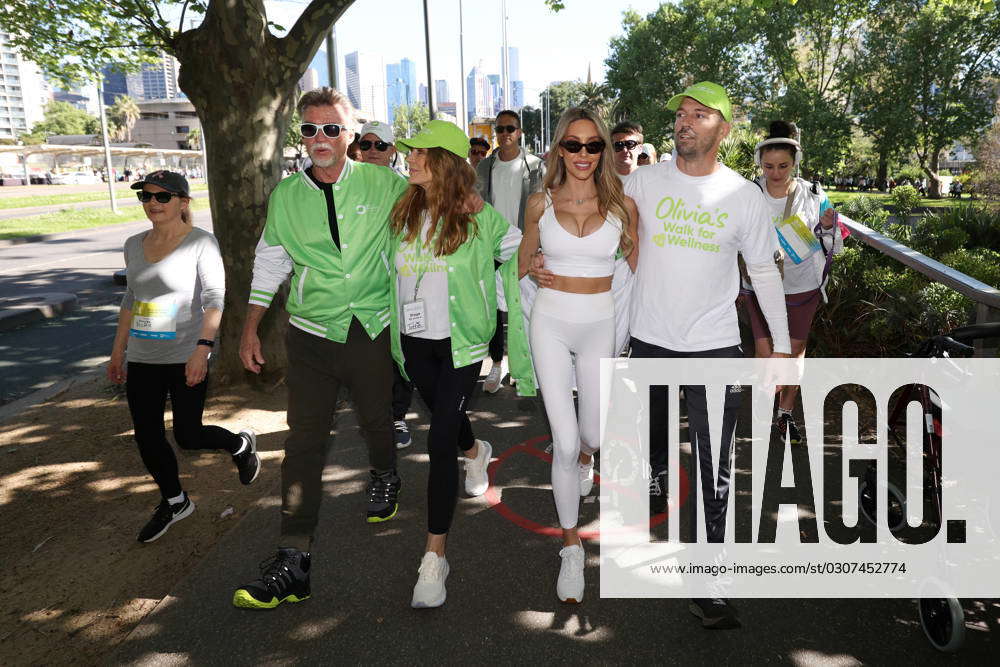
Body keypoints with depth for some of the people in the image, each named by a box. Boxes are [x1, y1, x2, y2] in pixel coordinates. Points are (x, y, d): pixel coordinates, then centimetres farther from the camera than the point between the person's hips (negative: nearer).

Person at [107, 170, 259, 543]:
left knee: (188, 436, -2)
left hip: (186, 358, -6)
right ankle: (173, 502, 29)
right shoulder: (135, 245, 9)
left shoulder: (201, 243, -9)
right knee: (147, 437, 8)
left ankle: (241, 444, 29)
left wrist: (202, 348, -25)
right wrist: (118, 351, 17)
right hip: (142, 360, 6)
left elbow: (215, 298, -15)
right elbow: (130, 300, 18)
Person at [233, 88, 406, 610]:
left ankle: (384, 479, 50)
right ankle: (293, 562, 1)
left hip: (372, 330, 0)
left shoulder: (382, 184, -2)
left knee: (376, 421, 15)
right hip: (312, 334, 1)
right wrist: (250, 328, 11)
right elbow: (269, 262, 11)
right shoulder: (286, 195, 3)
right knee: (304, 443, -3)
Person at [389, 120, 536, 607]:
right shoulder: (403, 214, 2)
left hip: (461, 342, -5)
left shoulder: (479, 218, -12)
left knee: (439, 444, -12)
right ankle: (476, 453, 63)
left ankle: (434, 557, -3)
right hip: (415, 341, 6)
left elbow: (516, 250, 1)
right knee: (445, 417, 26)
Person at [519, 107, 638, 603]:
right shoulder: (540, 203, -1)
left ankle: (585, 455, 53)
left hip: (600, 324, 1)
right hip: (550, 322, -1)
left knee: (591, 433, 12)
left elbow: (637, 266, 6)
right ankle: (571, 545, 14)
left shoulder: (621, 204, -3)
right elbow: (522, 265, 13)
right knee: (563, 442, -5)